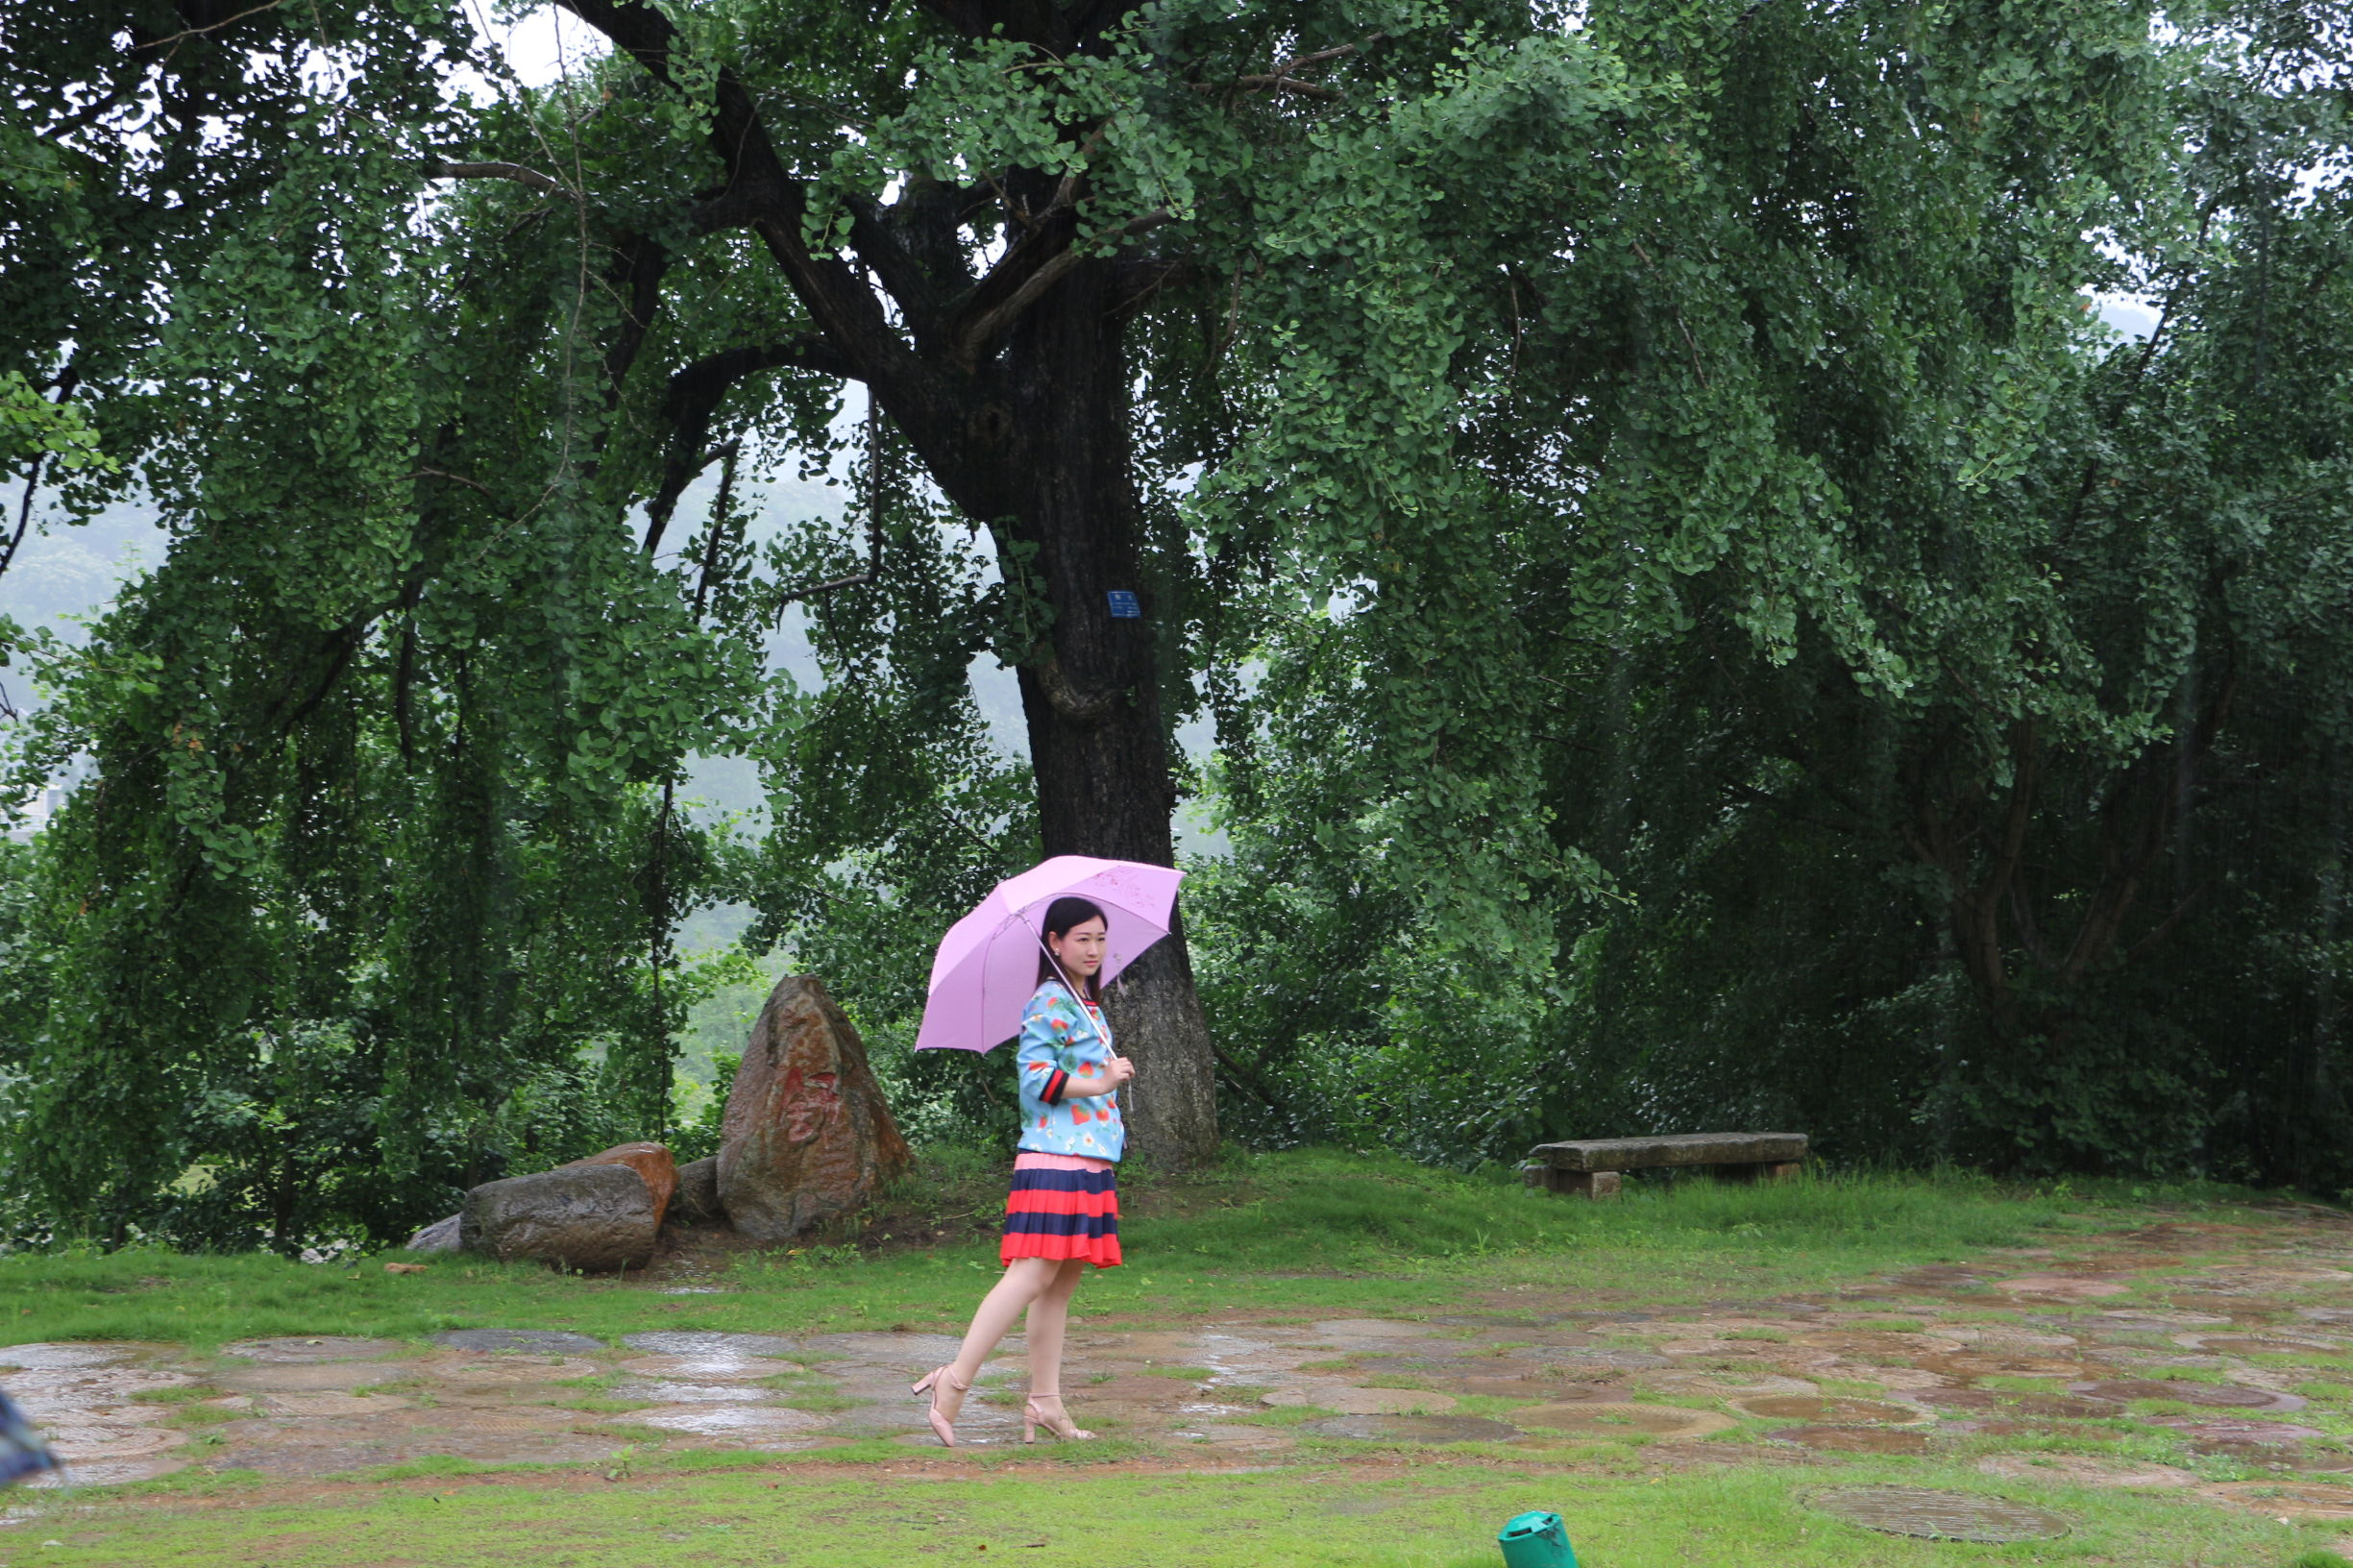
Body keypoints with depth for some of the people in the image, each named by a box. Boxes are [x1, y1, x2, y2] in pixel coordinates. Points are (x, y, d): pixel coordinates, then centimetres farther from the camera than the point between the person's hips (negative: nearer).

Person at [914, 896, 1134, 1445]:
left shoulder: (1088, 1006, 22)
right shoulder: (1050, 1003, -7)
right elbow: (1033, 1075, -16)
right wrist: (1098, 1085, -17)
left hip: (1088, 1162, 10)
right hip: (1055, 1158, -10)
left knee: (1063, 1280, 7)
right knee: (1034, 1273, -16)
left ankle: (1045, 1401, 8)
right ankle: (955, 1380, -17)